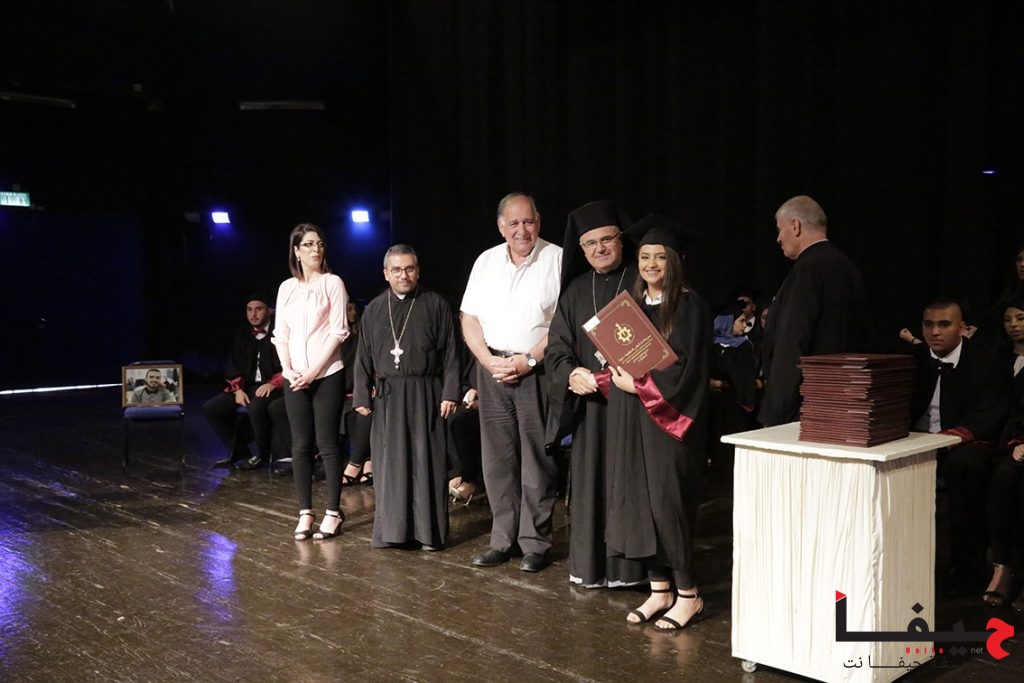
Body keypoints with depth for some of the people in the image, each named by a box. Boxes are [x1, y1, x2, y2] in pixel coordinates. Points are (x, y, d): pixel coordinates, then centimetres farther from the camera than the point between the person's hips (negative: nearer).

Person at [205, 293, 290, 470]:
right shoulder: (242, 334, 14)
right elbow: (233, 365, 12)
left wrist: (272, 384, -25)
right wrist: (238, 389, -5)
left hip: (274, 387, -7)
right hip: (248, 386, 7)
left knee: (256, 406, -38)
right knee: (210, 408, -6)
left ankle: (263, 454, -14)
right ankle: (239, 451, 7)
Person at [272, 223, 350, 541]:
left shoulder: (332, 283, -1)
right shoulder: (286, 287, 11)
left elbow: (338, 332, -7)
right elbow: (280, 334, 10)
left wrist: (313, 371, -12)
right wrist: (288, 370, -5)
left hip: (327, 374, -4)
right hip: (295, 377, 4)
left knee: (327, 444, -2)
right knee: (300, 446, 5)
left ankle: (333, 513, 6)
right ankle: (305, 513, 12)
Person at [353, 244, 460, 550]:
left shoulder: (437, 305, 1)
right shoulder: (373, 310, 11)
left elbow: (450, 352, -2)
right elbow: (364, 357, 11)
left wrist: (450, 393, -8)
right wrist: (361, 396, 5)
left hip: (425, 395, -3)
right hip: (387, 396, 3)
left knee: (426, 461, 0)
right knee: (388, 462, 6)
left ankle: (428, 531, 8)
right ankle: (390, 529, 15)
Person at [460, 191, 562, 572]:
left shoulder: (556, 260, -3)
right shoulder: (486, 261, 11)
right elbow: (469, 319, 10)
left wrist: (529, 360, -14)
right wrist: (488, 360, -5)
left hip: (537, 371, -4)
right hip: (492, 368, 4)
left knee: (537, 460, 0)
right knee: (497, 459, 7)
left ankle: (535, 543, 9)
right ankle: (502, 540, 16)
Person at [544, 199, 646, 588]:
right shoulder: (575, 290, 12)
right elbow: (557, 348, 9)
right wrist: (572, 374, -13)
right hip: (588, 403, 4)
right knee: (589, 484, 7)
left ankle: (630, 567, 10)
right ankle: (590, 566, 18)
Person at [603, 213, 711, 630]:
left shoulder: (688, 305, -7)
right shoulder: (632, 303, 13)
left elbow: (687, 366, -14)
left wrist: (639, 384, -15)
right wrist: (616, 378, -2)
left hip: (667, 419, -7)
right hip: (630, 420, 7)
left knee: (666, 501, -6)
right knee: (638, 500, 7)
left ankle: (687, 594, 8)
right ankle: (659, 589, 17)